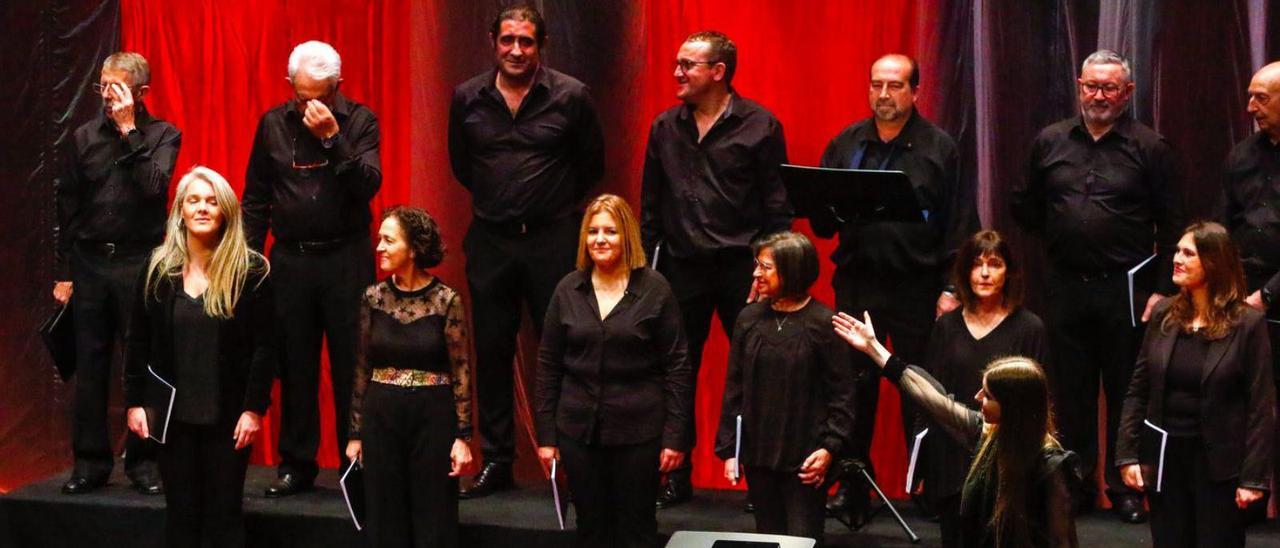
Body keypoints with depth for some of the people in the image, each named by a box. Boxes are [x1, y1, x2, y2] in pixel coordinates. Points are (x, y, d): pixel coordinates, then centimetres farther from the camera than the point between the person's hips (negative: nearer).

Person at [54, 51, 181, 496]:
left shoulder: (163, 135, 1)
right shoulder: (84, 137, 7)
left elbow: (154, 186, -17)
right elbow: (67, 208, 10)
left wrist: (129, 130, -15)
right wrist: (64, 272, 8)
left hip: (140, 263, -2)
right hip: (90, 263, 3)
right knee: (89, 367, 5)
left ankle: (143, 463, 9)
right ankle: (90, 463, 14)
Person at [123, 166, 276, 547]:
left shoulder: (251, 271, -5)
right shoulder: (158, 269, 4)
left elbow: (265, 347, -6)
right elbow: (139, 342, 7)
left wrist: (254, 408, -11)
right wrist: (135, 402, 2)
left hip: (228, 414, -2)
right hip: (172, 412, 3)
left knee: (225, 514, 3)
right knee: (180, 512, 8)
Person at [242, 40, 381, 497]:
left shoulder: (359, 121, -1)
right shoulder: (273, 124, 6)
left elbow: (369, 184, -14)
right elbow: (255, 199, 11)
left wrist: (333, 137, -23)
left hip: (346, 258, -2)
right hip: (291, 258, 2)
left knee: (351, 366, -1)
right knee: (294, 367, 6)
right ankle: (296, 464, 15)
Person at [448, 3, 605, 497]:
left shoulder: (570, 96, -4)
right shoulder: (468, 98, 4)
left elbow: (591, 163, 8)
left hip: (552, 239, -3)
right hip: (489, 239, 3)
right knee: (491, 351, 7)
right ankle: (496, 463, 16)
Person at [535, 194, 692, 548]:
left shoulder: (654, 289, -3)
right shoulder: (569, 290, 4)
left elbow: (676, 366, -3)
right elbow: (547, 365, 7)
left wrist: (675, 436, -7)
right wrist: (546, 434, 4)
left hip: (639, 431, -2)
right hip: (579, 430, 3)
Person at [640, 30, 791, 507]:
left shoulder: (759, 126, -4)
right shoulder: (665, 128, 8)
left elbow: (776, 207, -4)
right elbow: (651, 205, 12)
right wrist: (644, 266, 8)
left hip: (741, 266, -3)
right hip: (682, 267, 4)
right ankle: (676, 475, 17)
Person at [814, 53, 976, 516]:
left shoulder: (940, 148, 1)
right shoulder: (844, 145, 9)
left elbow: (961, 224, -1)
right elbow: (821, 221, 12)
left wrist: (952, 288, -7)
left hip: (917, 286, -2)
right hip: (856, 283, 3)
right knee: (854, 383, 3)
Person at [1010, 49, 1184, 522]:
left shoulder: (1149, 147, -1)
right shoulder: (1050, 142, 8)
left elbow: (1171, 225, -1)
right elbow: (1025, 207, 17)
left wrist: (1162, 289, -6)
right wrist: (1057, 238, 7)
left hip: (1125, 288, -3)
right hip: (1065, 286, 3)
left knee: (1125, 392, 3)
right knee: (1071, 391, 9)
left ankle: (1126, 487, 13)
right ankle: (1076, 485, 18)